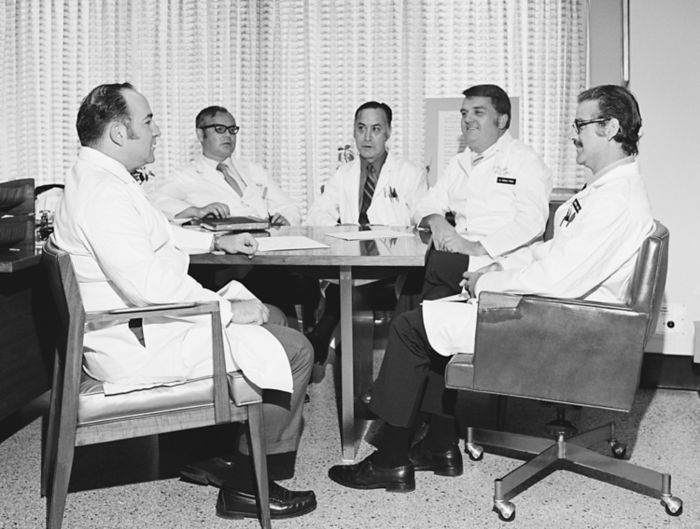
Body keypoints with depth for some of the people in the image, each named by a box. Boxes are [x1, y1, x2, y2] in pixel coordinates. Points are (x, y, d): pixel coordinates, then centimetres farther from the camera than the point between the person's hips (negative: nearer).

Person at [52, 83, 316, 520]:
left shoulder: (101, 178, 12)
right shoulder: (103, 194, -23)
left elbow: (157, 234, 28)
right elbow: (146, 285, -29)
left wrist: (215, 241, 20)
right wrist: (228, 309, -20)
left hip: (145, 322, 11)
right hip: (139, 348, -11)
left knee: (271, 319, 20)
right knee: (293, 350, -12)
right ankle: (248, 488, 2)